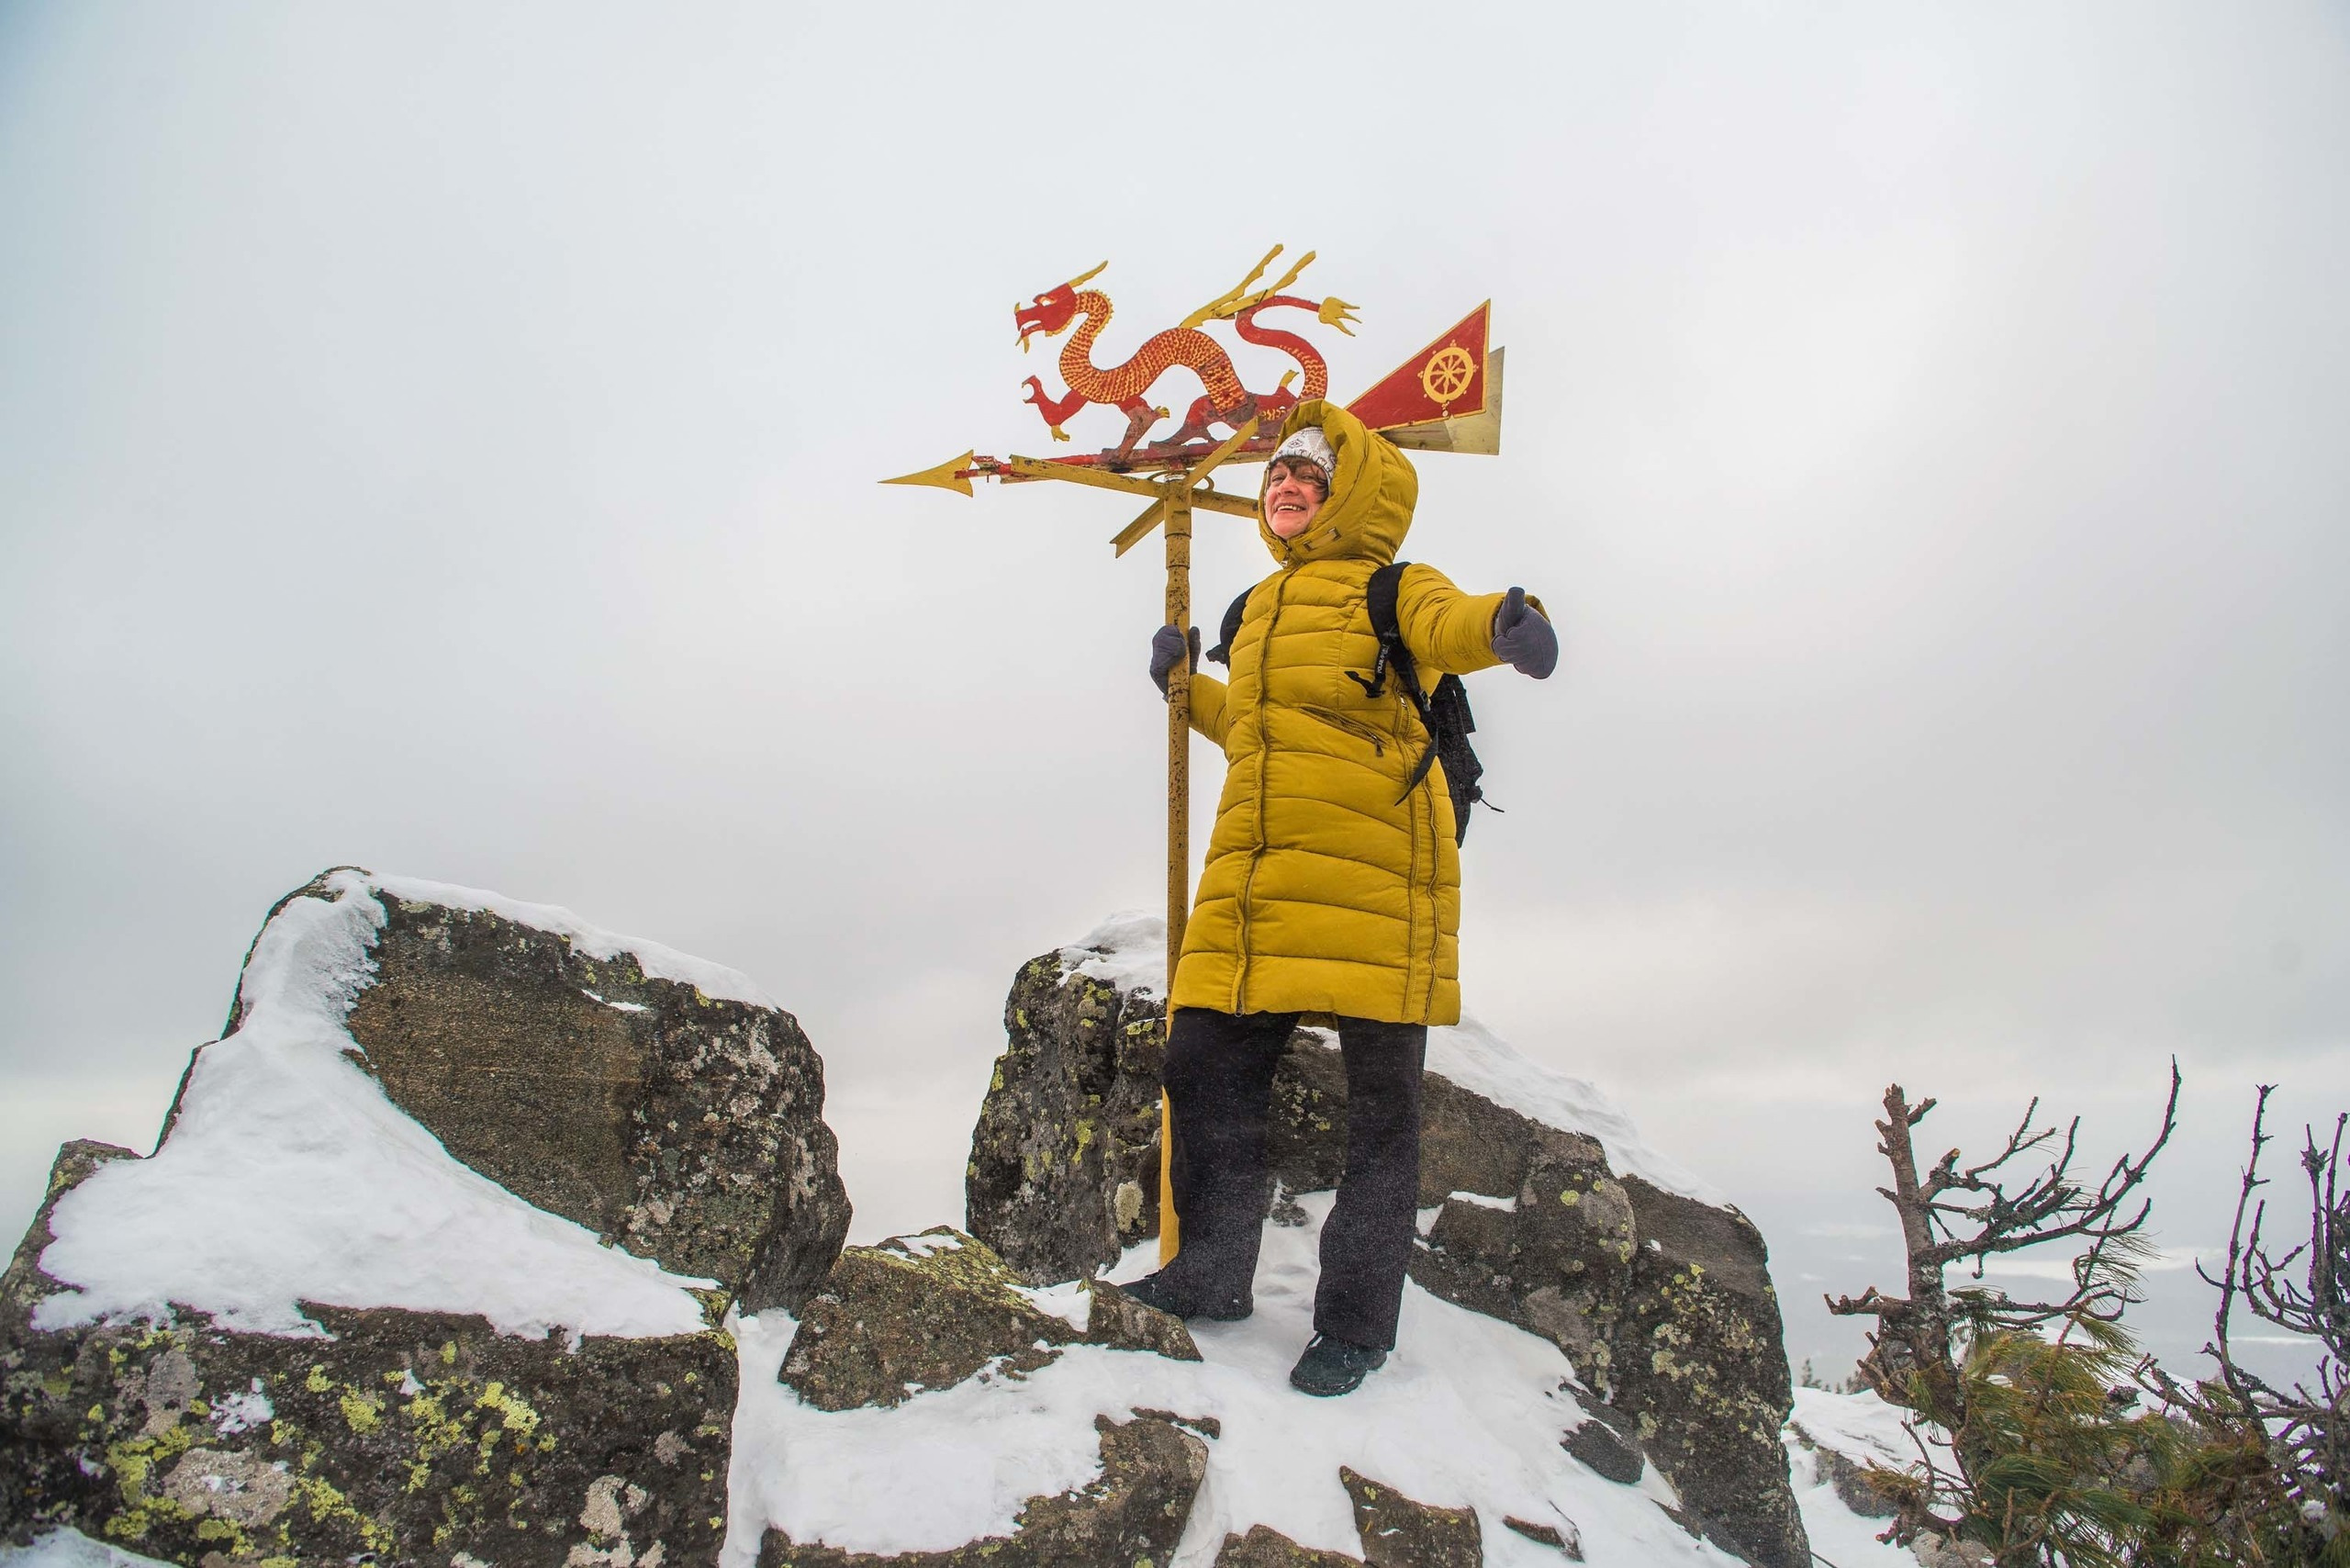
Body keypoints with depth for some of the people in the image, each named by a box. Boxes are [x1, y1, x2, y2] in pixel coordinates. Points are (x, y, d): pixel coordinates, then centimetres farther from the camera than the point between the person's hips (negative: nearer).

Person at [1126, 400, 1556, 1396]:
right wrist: (1185, 688, 42)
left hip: (1372, 874, -6)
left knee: (1379, 1107, 1)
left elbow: (1447, 625, -21)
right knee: (1205, 1069, 6)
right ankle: (1210, 1276, 24)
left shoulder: (1390, 588, 3)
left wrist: (1506, 624, -42)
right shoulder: (1261, 607, 23)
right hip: (1255, 880, 7)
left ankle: (1355, 1323, 14)